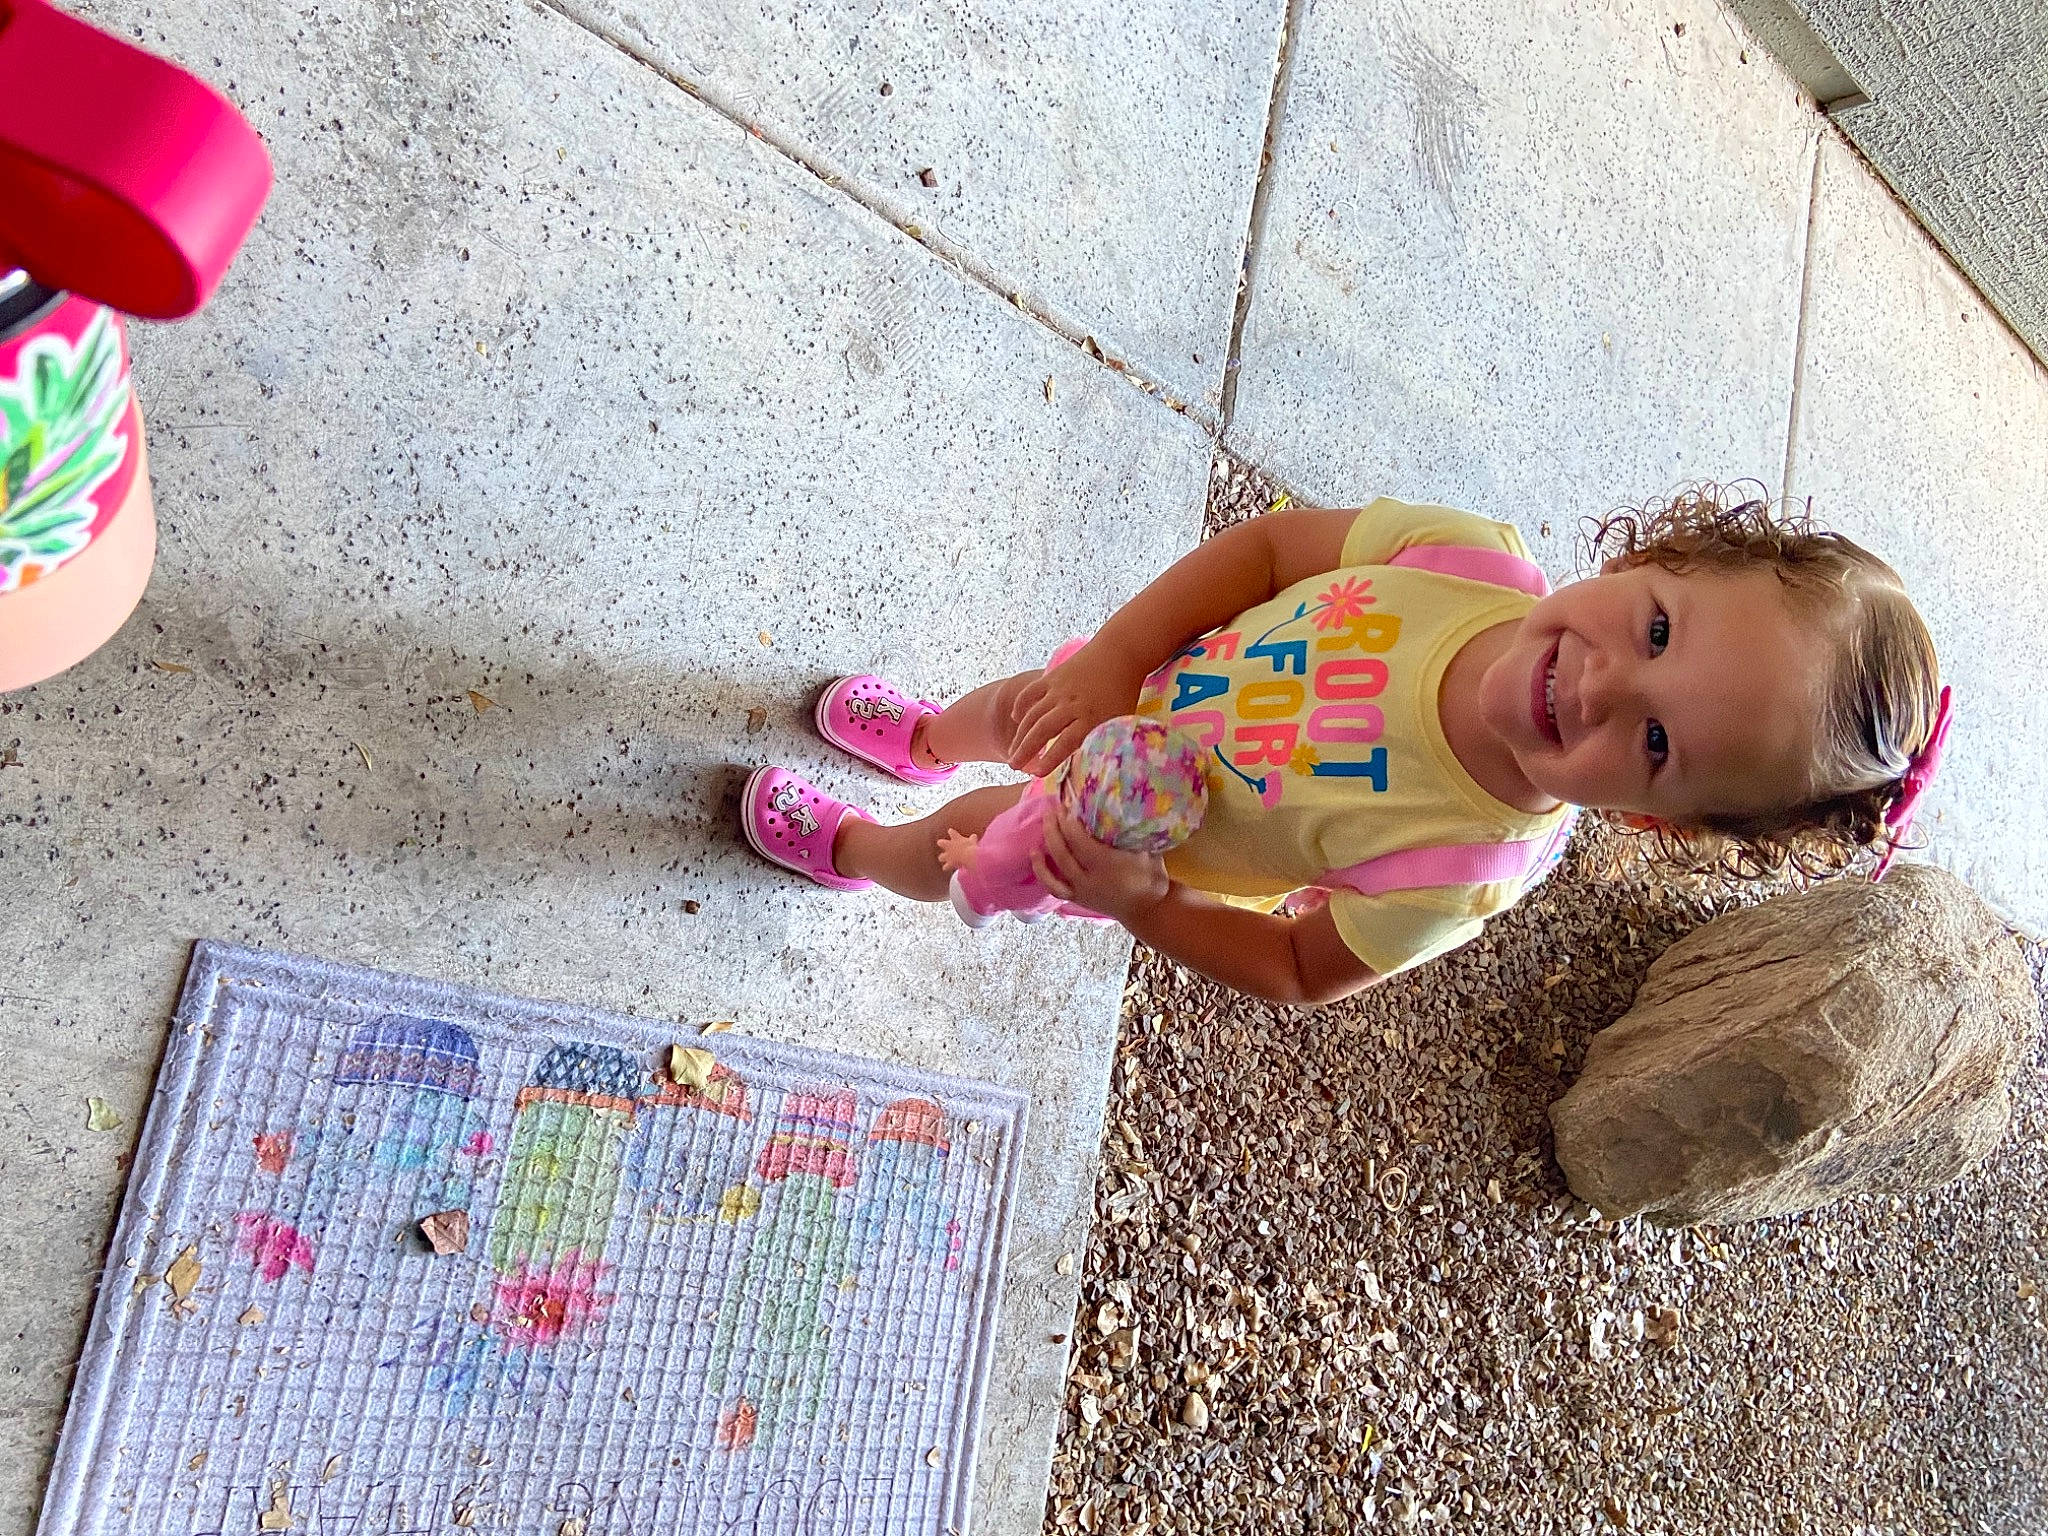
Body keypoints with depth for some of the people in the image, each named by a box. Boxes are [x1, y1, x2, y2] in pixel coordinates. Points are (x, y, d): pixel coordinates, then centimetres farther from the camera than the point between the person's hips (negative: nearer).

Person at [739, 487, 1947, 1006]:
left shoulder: (1461, 874, -41)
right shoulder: (1472, 560, -36)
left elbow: (1297, 972, -22)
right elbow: (1272, 544, -20)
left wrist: (1138, 899, -31)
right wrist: (1110, 664, -28)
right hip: (1142, 680, 2)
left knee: (951, 848, 22)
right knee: (1009, 714, 30)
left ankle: (853, 851, 63)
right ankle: (922, 738, 72)